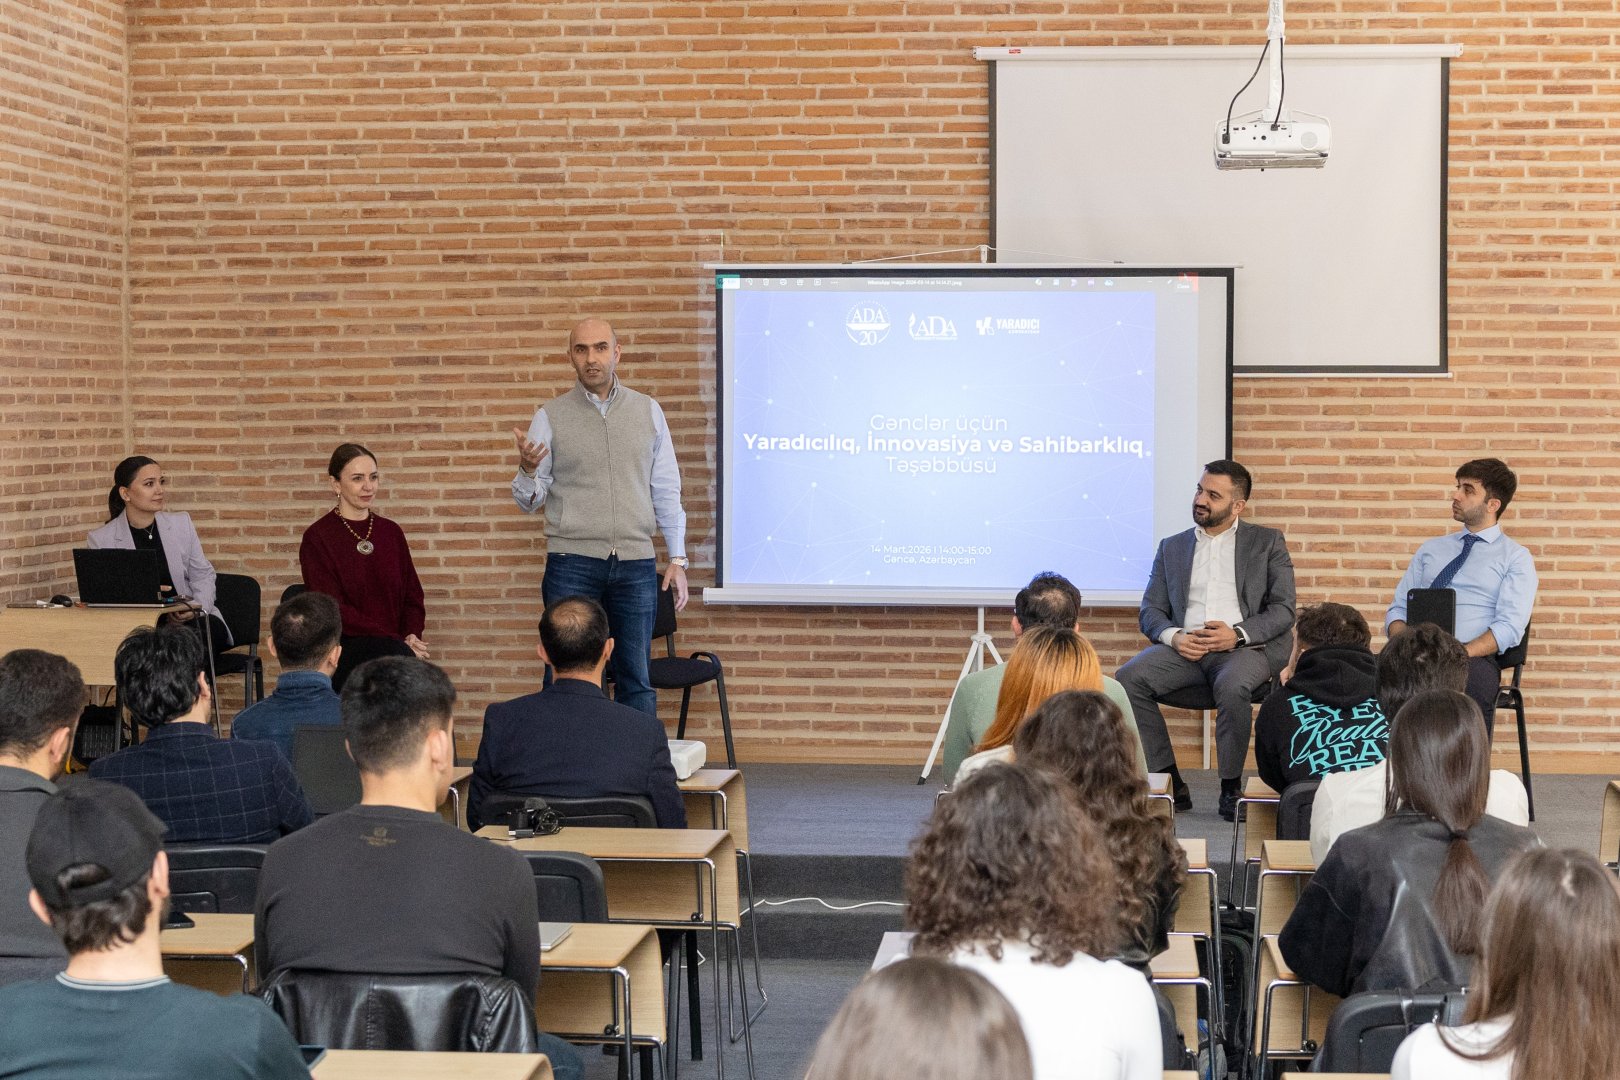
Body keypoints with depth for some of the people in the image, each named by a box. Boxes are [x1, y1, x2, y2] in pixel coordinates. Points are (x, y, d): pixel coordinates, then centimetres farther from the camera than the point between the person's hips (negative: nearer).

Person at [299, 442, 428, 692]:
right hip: (343, 649, -4)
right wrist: (398, 642, -15)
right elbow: (332, 609, -7)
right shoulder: (317, 537, 0)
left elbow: (413, 597, 18)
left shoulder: (391, 532, 16)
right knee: (400, 657, -36)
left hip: (395, 646, 4)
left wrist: (411, 637, -5)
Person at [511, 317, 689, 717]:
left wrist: (677, 559, 5)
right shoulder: (550, 417, 2)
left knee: (637, 680, 6)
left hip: (637, 564, 1)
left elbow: (666, 491, 10)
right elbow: (529, 502, 3)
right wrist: (527, 471, -19)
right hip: (572, 564, -1)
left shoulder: (647, 411, 7)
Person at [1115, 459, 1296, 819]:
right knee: (1129, 678, -25)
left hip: (1244, 646, -3)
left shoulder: (1267, 543, 13)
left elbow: (1283, 610, 3)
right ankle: (1170, 784, -16)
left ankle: (1231, 788, -18)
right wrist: (1173, 637, -10)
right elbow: (1150, 610, 14)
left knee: (1232, 686, -38)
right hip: (1185, 648, 3)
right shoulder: (1172, 547, 21)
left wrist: (1237, 634, -14)